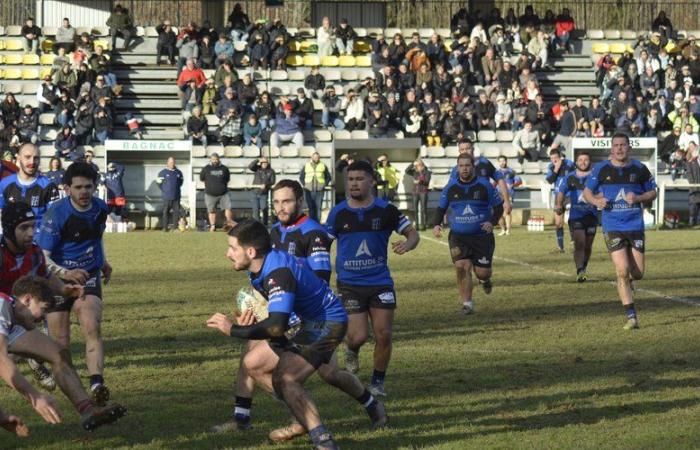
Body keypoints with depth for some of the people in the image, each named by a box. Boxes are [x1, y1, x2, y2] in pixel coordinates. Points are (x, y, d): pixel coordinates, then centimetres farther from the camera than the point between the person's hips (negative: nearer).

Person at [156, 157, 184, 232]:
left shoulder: (178, 172, 8)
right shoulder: (163, 172, -1)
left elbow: (181, 181, 23)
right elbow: (158, 182, 6)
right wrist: (164, 190, 4)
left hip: (176, 197, 3)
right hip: (167, 197, -3)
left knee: (176, 211, 1)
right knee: (166, 212, -2)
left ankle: (175, 226, 7)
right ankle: (165, 227, 2)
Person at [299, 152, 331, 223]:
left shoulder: (323, 166, 7)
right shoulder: (306, 166, 9)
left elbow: (328, 177, 15)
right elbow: (301, 177, 17)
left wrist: (324, 184, 3)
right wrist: (304, 184, 5)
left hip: (319, 190, 0)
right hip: (309, 190, 0)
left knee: (318, 207, -3)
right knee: (310, 207, 0)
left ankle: (317, 222, 1)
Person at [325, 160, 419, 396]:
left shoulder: (386, 210, -2)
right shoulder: (338, 213, -1)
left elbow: (413, 233, 4)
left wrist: (407, 244, -20)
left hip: (380, 282, 1)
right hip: (349, 284, -1)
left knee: (383, 335, -3)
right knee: (358, 336, -12)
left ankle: (378, 382, 18)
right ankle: (351, 352, 26)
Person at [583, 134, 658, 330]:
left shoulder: (640, 169, 3)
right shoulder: (601, 169, 1)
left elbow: (652, 192, 10)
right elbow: (587, 192, 10)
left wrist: (638, 198, -10)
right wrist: (596, 201, -12)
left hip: (635, 225, 2)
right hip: (612, 227, -2)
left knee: (637, 273, 2)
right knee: (622, 271, -12)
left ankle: (626, 283, 41)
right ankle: (631, 317, -7)